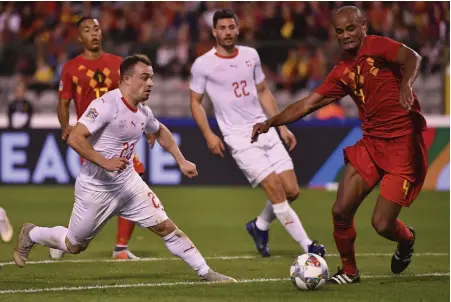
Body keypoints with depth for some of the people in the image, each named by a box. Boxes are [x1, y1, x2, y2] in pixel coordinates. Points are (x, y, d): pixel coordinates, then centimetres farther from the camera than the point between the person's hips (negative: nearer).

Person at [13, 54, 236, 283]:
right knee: (74, 245, 10)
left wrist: (181, 161, 18)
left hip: (129, 184, 6)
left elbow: (160, 132, 25)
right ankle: (31, 235, 36)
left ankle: (205, 273, 3)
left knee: (165, 227, -4)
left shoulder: (143, 111, 1)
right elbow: (74, 138, -29)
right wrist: (105, 162, -31)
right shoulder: (106, 105, -23)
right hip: (96, 188, -6)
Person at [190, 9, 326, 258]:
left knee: (291, 191, -1)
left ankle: (260, 226, 26)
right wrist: (208, 135, -10)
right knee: (275, 188, -15)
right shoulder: (203, 65, -5)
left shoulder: (250, 55, 9)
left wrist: (282, 126, 15)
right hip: (239, 138, -5)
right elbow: (195, 101, 2)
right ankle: (307, 246, -10)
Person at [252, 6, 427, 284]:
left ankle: (407, 240, 27)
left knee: (382, 224, -9)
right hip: (371, 143, 6)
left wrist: (406, 84, -49)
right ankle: (349, 271, 18)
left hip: (403, 143, -6)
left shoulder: (377, 46, -8)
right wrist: (271, 122, 0)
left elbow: (412, 58, -27)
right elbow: (307, 104, 11)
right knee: (341, 211, -4)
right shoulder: (343, 73, 11)